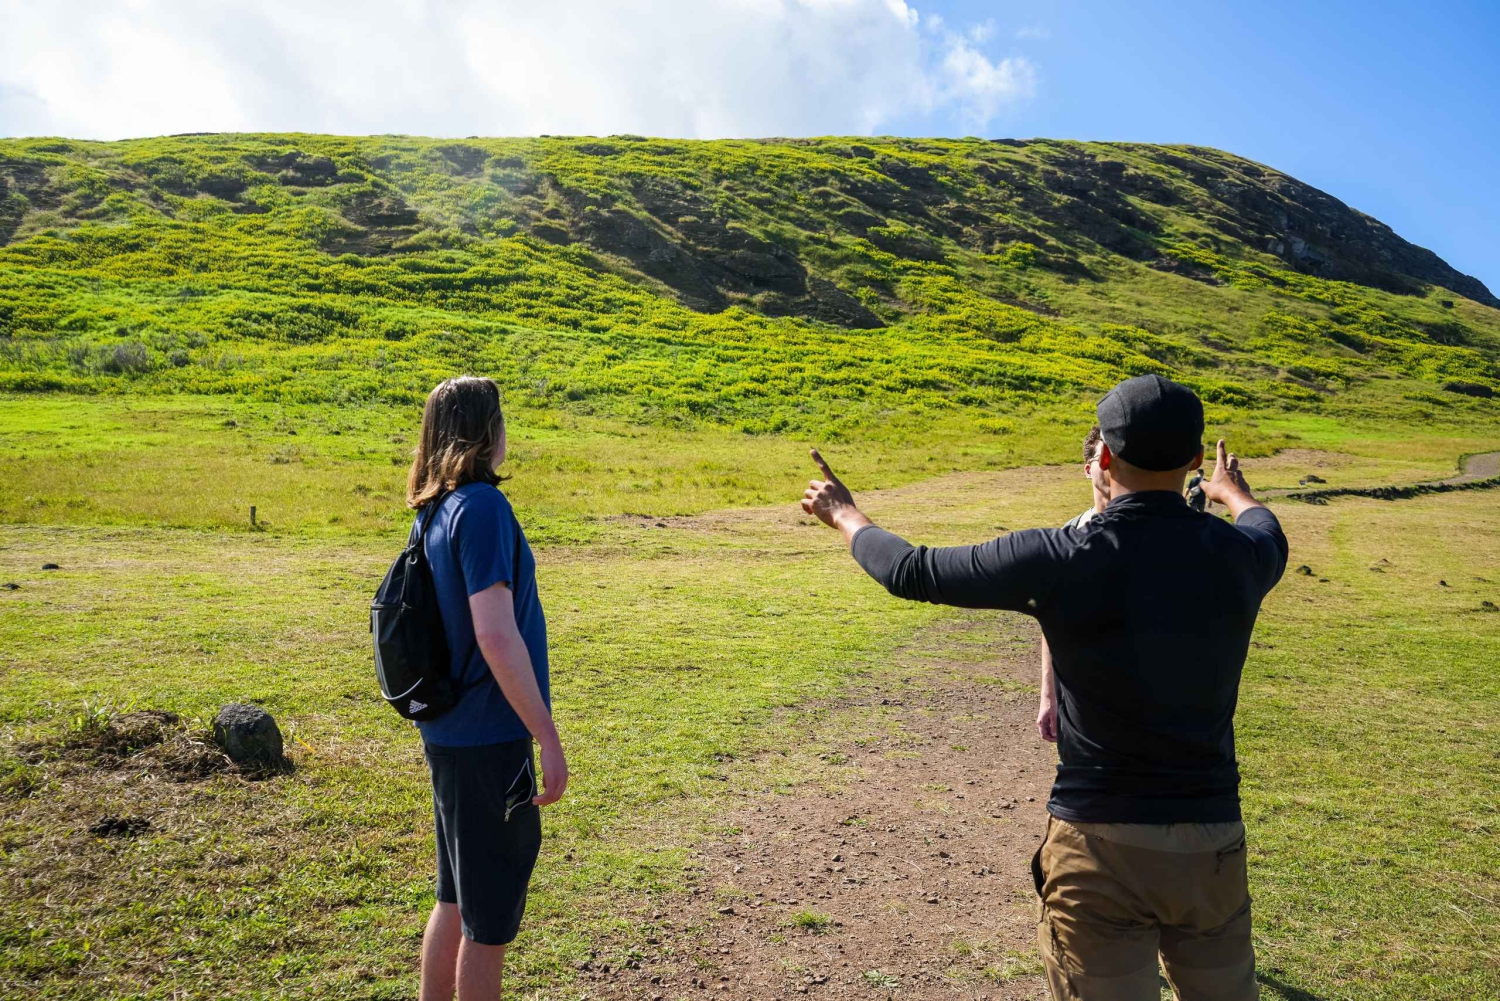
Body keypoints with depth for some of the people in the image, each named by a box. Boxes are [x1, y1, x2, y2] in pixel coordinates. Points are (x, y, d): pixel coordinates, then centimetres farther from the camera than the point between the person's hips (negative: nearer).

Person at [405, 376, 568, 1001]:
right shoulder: (482, 506, -19)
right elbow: (495, 635, -26)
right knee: (490, 922, 7)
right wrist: (549, 738, -21)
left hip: (448, 736, 9)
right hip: (488, 742, -9)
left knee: (456, 901, 23)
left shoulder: (433, 510, 8)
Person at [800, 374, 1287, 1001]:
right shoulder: (1239, 554, -3)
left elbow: (910, 571, -5)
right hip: (1211, 841, 4)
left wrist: (843, 514, 14)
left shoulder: (1061, 560, -16)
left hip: (1099, 838, -4)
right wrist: (1235, 494, 49)